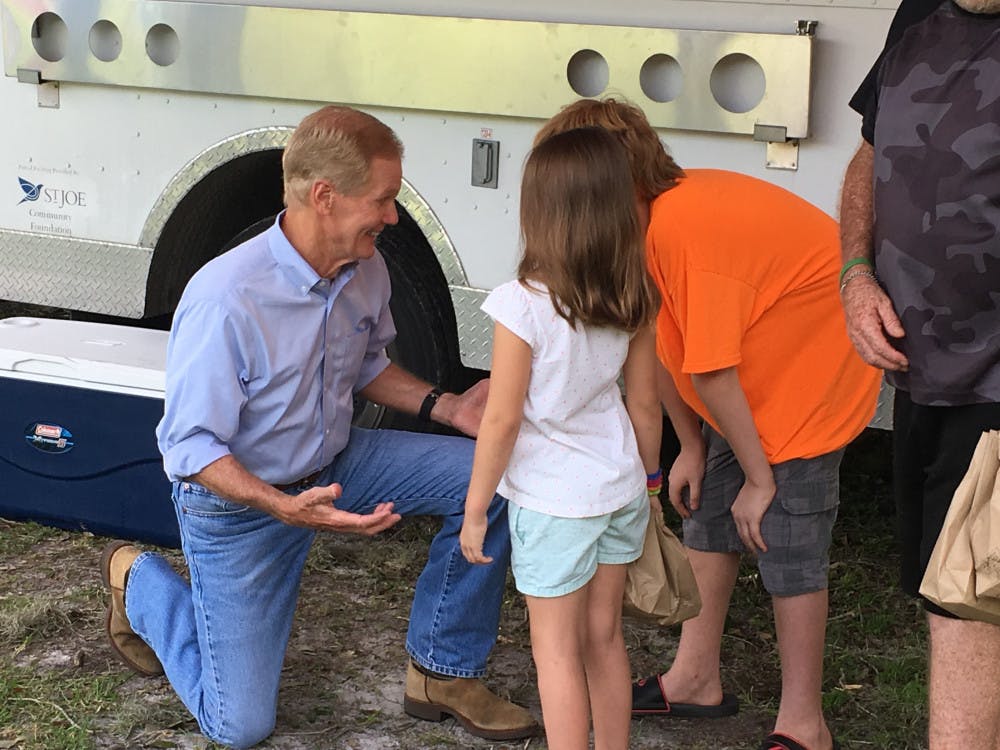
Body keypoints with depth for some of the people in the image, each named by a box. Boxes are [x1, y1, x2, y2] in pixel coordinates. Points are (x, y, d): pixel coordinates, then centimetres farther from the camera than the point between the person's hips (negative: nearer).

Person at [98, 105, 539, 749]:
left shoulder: (366, 272, -9)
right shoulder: (225, 300, -32)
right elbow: (192, 447, -26)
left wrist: (448, 407, -5)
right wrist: (286, 509, -39)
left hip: (335, 463, 6)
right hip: (237, 501, -6)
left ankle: (443, 672, 3)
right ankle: (139, 581, 25)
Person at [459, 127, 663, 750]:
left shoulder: (521, 305, -22)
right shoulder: (635, 300, -5)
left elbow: (502, 420, -17)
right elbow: (644, 405, 4)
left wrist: (475, 508, -6)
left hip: (553, 502, -5)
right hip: (622, 488, 6)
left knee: (557, 650, 8)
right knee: (604, 636, 20)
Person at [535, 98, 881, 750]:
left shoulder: (682, 227, -34)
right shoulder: (649, 224, -5)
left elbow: (711, 373, -28)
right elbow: (661, 349, 4)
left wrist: (759, 476, -19)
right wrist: (692, 448, 7)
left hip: (817, 362, -9)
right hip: (749, 385, 9)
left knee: (787, 539, -7)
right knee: (708, 508, 13)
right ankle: (696, 680, 27)